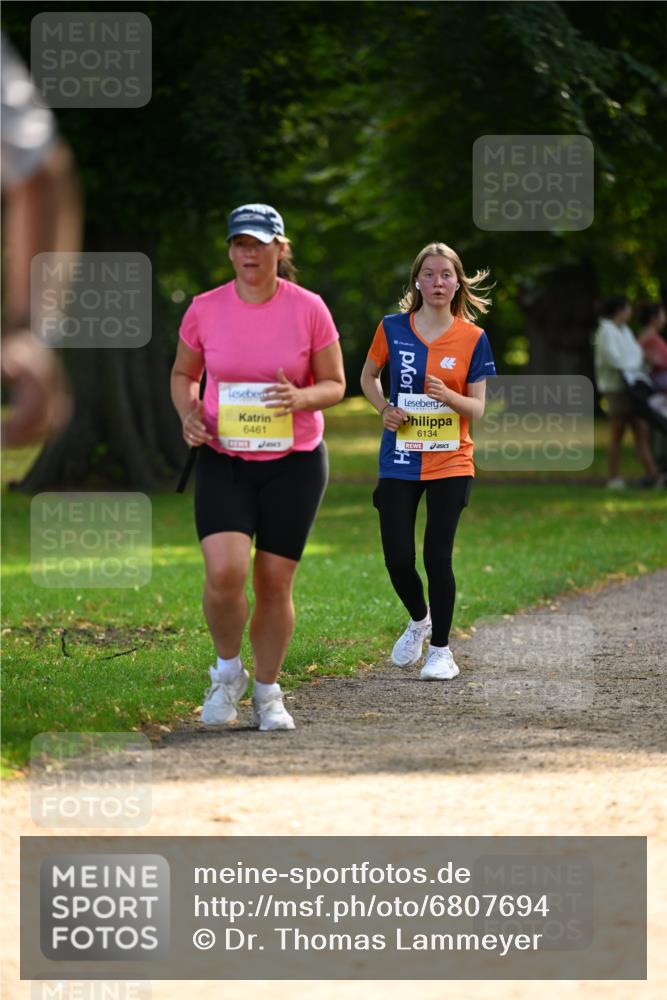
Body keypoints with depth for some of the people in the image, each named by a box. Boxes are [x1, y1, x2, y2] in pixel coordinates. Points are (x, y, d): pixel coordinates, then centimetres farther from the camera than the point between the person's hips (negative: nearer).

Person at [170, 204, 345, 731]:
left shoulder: (308, 309, -5)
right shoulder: (204, 310, -2)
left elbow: (334, 384, 2)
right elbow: (183, 374, 13)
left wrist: (300, 398, -20)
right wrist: (189, 414, -8)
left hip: (295, 460, 0)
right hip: (224, 460, 0)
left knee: (275, 581, 2)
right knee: (224, 571, -19)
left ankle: (267, 692, 21)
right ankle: (228, 669, 7)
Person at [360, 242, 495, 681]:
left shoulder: (473, 339, -3)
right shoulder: (393, 329, 0)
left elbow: (478, 408, -2)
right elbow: (368, 376, 16)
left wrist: (449, 397, -22)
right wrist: (384, 408, -4)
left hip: (450, 462, -2)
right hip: (398, 460, 2)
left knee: (438, 557, -5)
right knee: (397, 558, -1)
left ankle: (441, 648, 11)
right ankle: (419, 620, 30)